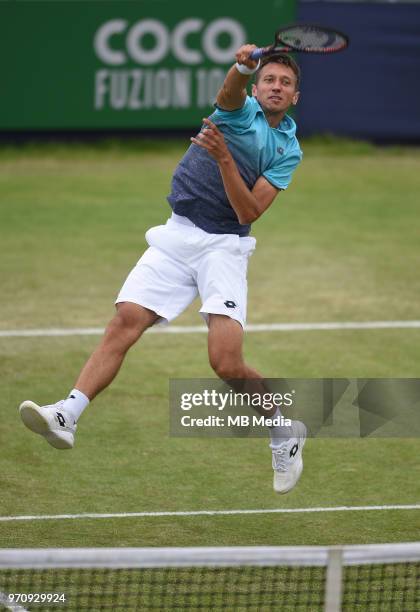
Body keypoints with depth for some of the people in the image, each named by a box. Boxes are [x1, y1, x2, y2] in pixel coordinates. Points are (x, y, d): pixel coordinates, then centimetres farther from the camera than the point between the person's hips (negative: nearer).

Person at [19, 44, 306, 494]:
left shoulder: (288, 150, 7)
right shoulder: (242, 111, 4)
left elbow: (249, 211, -6)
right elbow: (228, 94, -23)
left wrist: (223, 157, -21)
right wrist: (244, 65, -47)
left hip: (224, 246, -1)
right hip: (177, 236, 1)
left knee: (226, 363, -14)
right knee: (124, 323, -18)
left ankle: (284, 428, 12)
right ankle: (66, 415, -26)